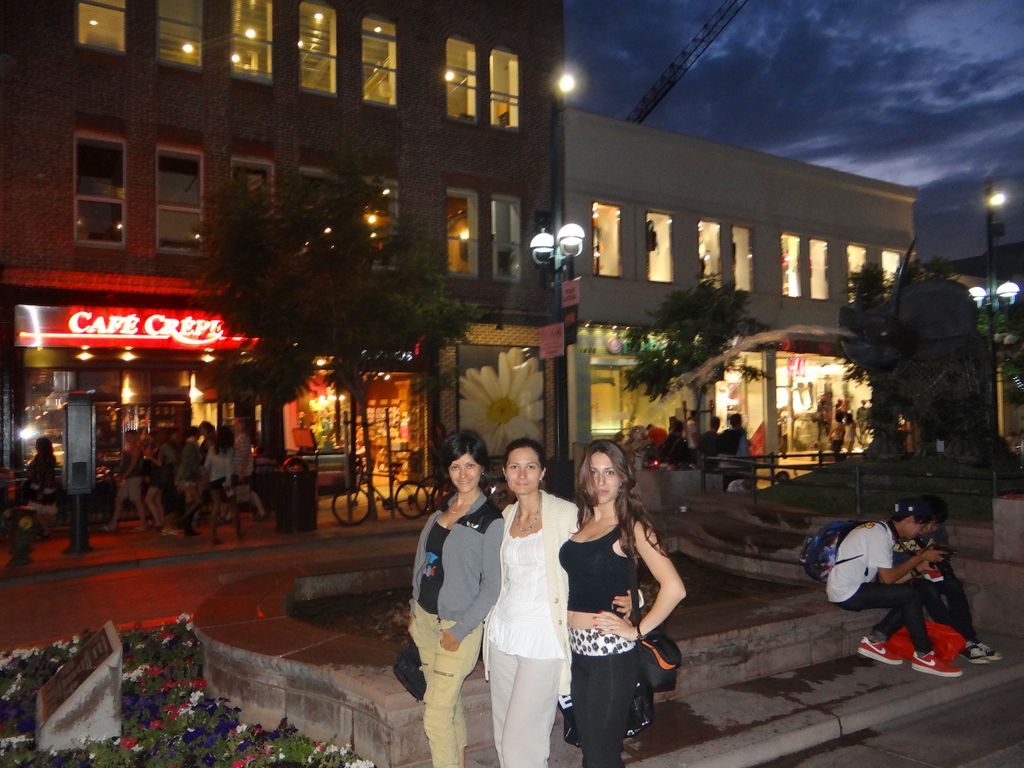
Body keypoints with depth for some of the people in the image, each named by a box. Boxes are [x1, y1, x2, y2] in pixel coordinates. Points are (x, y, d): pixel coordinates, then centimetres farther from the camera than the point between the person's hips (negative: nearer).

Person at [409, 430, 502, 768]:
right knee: (449, 701, 17)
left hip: (459, 623, -6)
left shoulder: (491, 521, -14)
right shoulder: (442, 508, 6)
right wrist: (415, 608, 13)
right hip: (425, 617, 6)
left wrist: (459, 630, -14)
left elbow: (493, 585, -13)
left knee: (437, 712, -5)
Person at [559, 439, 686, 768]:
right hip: (576, 648, 6)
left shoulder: (632, 526, -10)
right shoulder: (580, 521, 7)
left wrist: (637, 630, -13)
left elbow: (674, 588, -19)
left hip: (610, 652, -6)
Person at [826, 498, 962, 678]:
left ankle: (874, 640, 5)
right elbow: (888, 578, -19)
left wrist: (918, 565, -1)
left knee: (909, 599, 3)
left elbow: (885, 578, 8)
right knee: (910, 595, -15)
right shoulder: (879, 534, -17)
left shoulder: (883, 531, 12)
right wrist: (920, 557, -9)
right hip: (847, 594, -10)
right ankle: (923, 655, -3)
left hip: (854, 589, 10)